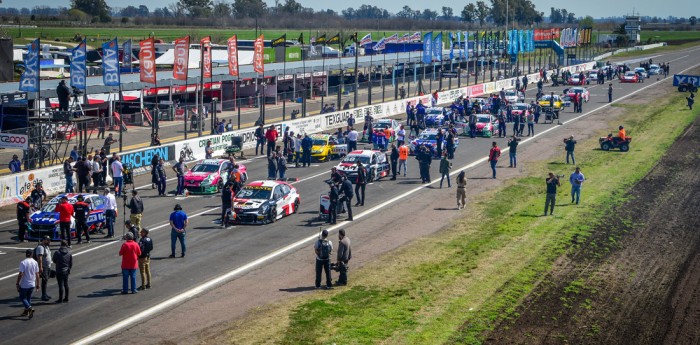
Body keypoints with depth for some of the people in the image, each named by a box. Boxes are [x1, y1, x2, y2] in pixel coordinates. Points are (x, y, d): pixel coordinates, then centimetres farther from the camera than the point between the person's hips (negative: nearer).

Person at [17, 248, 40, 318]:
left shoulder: (23, 263, -16)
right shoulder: (35, 262, -1)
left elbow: (20, 274, -19)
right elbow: (37, 274, 3)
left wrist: (17, 284, -10)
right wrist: (37, 284, 12)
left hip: (24, 284, -5)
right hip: (32, 284, 5)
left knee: (22, 298, 8)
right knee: (28, 297, 19)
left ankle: (30, 308, -13)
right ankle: (26, 311, 25)